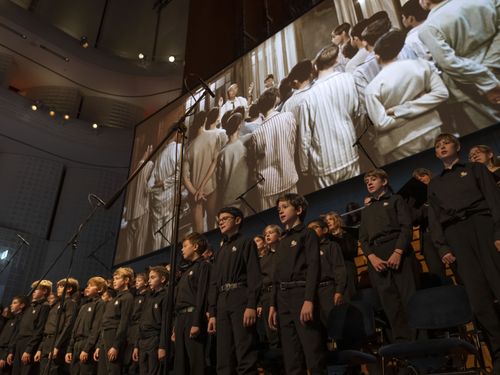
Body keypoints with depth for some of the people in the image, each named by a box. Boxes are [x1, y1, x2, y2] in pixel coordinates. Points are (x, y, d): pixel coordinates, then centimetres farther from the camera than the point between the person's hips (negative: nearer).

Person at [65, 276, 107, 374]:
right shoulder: (84, 305, 21)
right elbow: (75, 328, 19)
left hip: (88, 348, -8)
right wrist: (70, 349, 12)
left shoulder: (100, 304, -4)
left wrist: (86, 349, -18)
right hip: (76, 346, 8)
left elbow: (96, 329, -13)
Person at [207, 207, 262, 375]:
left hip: (241, 299, -7)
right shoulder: (220, 251, 25)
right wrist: (212, 313, 11)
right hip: (222, 303, 7)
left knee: (245, 355, -11)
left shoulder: (246, 243, 6)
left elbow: (254, 275, -6)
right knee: (224, 358, 5)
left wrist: (251, 305, -19)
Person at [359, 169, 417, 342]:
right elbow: (363, 238, 15)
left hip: (398, 251, -3)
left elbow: (407, 227, 1)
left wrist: (398, 252, -15)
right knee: (390, 303, -4)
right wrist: (372, 257, -5)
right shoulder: (366, 211, 26)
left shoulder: (396, 200, 15)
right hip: (376, 257, 4)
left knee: (410, 296, -11)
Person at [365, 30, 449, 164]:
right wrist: (407, 108, -9)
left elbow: (381, 124, -20)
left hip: (403, 144, -4)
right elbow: (441, 93, -6)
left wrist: (399, 111, -5)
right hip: (432, 131, 4)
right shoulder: (421, 64, -4)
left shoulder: (373, 87, -15)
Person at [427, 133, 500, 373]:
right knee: (478, 296, -6)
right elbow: (434, 218, 15)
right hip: (455, 234, 2)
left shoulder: (475, 169, 16)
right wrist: (442, 247, 0)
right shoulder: (434, 184, 23)